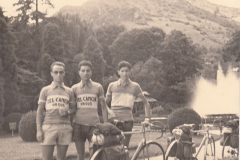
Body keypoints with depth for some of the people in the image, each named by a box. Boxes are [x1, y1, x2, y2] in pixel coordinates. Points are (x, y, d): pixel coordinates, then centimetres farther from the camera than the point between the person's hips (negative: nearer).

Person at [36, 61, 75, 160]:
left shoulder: (69, 91, 15)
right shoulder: (45, 90, 10)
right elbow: (40, 111, 8)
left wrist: (67, 111, -5)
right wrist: (39, 130, -3)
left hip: (65, 127, 2)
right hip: (49, 126, -2)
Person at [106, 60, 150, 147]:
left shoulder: (135, 86, 9)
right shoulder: (112, 85, 11)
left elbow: (146, 103, 14)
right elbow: (104, 103, 17)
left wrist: (147, 118, 3)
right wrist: (110, 111, -4)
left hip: (127, 120, 0)